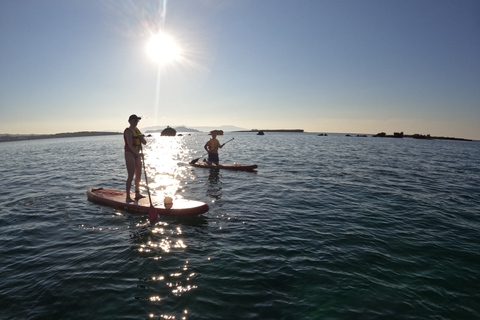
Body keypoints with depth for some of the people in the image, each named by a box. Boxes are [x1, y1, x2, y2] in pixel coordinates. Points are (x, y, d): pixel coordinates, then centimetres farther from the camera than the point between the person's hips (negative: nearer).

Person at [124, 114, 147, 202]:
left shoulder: (137, 130, 13)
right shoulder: (128, 131, -11)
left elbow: (144, 142, 12)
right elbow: (130, 145, -24)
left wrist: (142, 137, -9)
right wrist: (138, 153, -34)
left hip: (137, 154, 8)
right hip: (130, 154, -8)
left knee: (138, 175, 12)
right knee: (131, 176, -9)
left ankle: (137, 194, 23)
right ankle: (128, 197, -3)